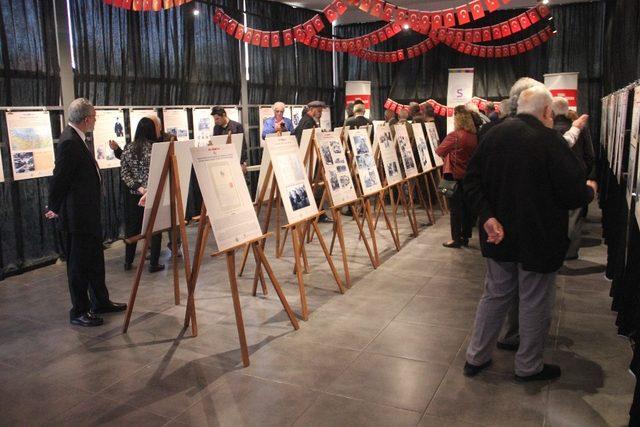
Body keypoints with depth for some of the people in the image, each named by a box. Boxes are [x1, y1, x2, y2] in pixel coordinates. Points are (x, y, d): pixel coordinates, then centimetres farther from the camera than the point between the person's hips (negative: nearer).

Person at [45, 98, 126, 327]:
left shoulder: (75, 138, 9)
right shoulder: (70, 142, -21)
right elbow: (59, 178, -19)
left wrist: (56, 207, 17)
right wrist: (55, 208, -8)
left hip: (88, 212, 10)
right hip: (78, 214, -10)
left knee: (95, 258, 19)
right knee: (79, 263, 2)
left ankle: (100, 301, 33)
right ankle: (79, 311, 15)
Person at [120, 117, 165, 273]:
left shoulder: (128, 148, 2)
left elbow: (124, 172, -2)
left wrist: (138, 188, -6)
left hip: (133, 194, 4)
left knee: (132, 227, 15)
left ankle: (128, 261, 25)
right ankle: (153, 263, 9)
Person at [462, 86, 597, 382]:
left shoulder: (494, 134, -1)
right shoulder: (550, 140, -19)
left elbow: (472, 181, -4)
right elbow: (575, 194, -16)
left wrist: (487, 217, -9)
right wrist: (590, 190, 6)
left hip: (500, 235, 6)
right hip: (539, 238, -5)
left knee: (495, 295, 18)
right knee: (535, 303, 12)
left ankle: (475, 357, 27)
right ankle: (528, 366, 28)